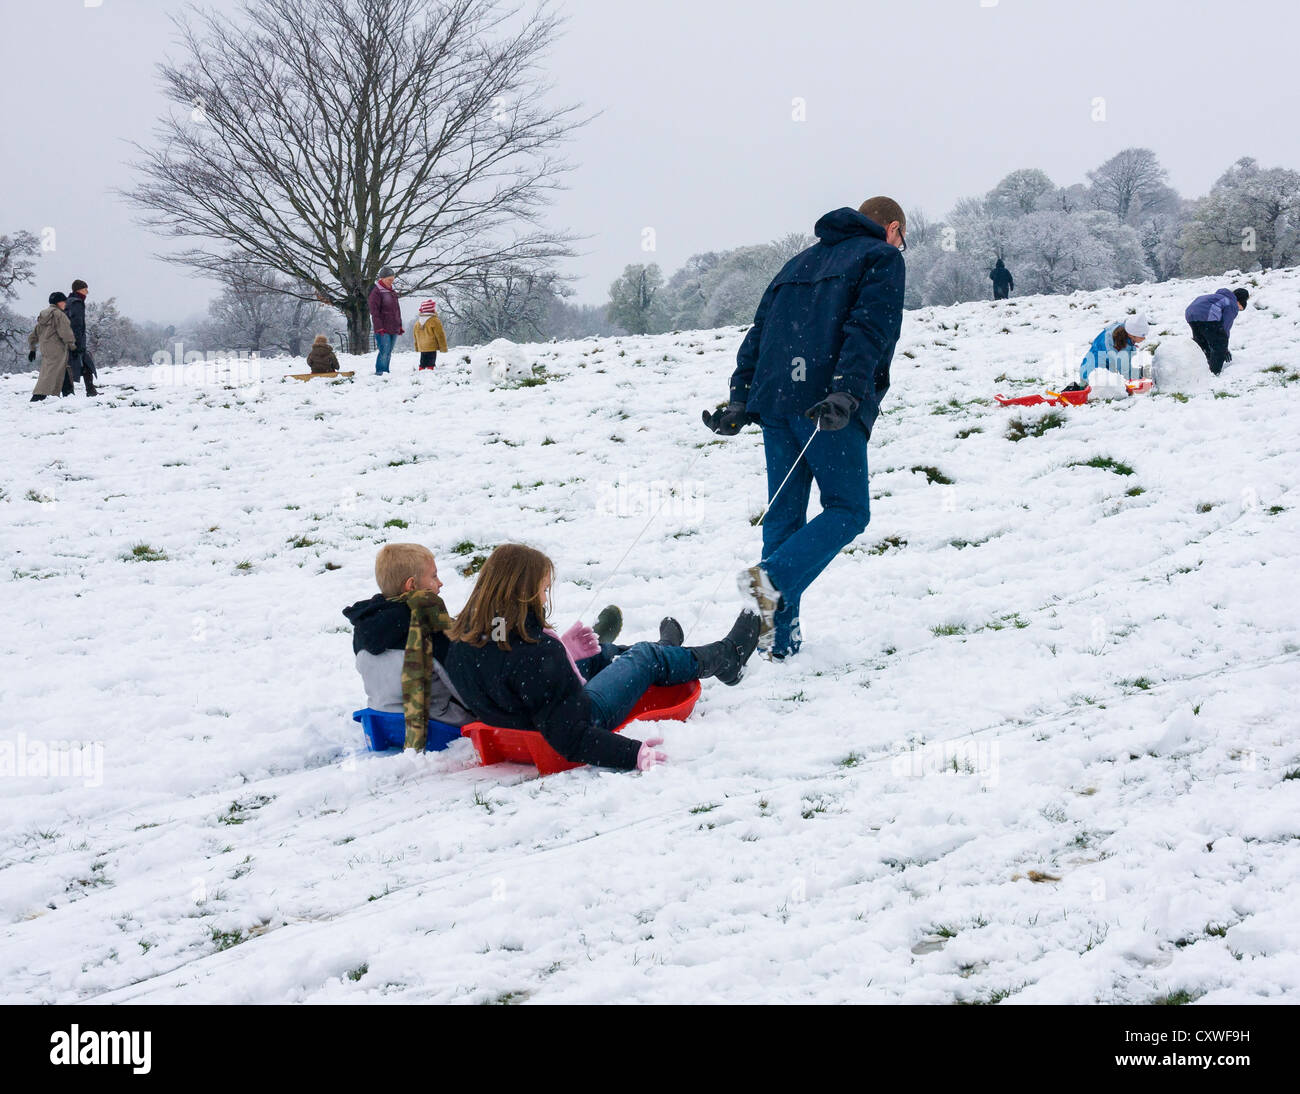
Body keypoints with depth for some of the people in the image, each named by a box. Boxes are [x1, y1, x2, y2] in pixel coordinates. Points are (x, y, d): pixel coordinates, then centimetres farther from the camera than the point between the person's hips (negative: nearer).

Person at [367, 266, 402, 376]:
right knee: (384, 352, -15)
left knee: (388, 353, 9)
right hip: (383, 330, -8)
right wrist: (379, 328, -17)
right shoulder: (376, 292, -7)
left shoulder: (393, 292, 18)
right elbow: (374, 312, -11)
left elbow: (397, 311, 25)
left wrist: (399, 326, 20)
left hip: (394, 329, 8)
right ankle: (379, 372, -12)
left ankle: (385, 372, 14)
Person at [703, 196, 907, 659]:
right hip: (824, 404, -6)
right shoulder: (882, 258, 8)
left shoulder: (801, 262, 28)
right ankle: (773, 579, -20)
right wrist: (844, 394, -21)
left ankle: (780, 636, 5)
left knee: (784, 514, 10)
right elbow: (868, 330, -10)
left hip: (774, 398, 7)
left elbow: (759, 331, 19)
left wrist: (740, 398, 12)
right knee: (848, 510, 2)